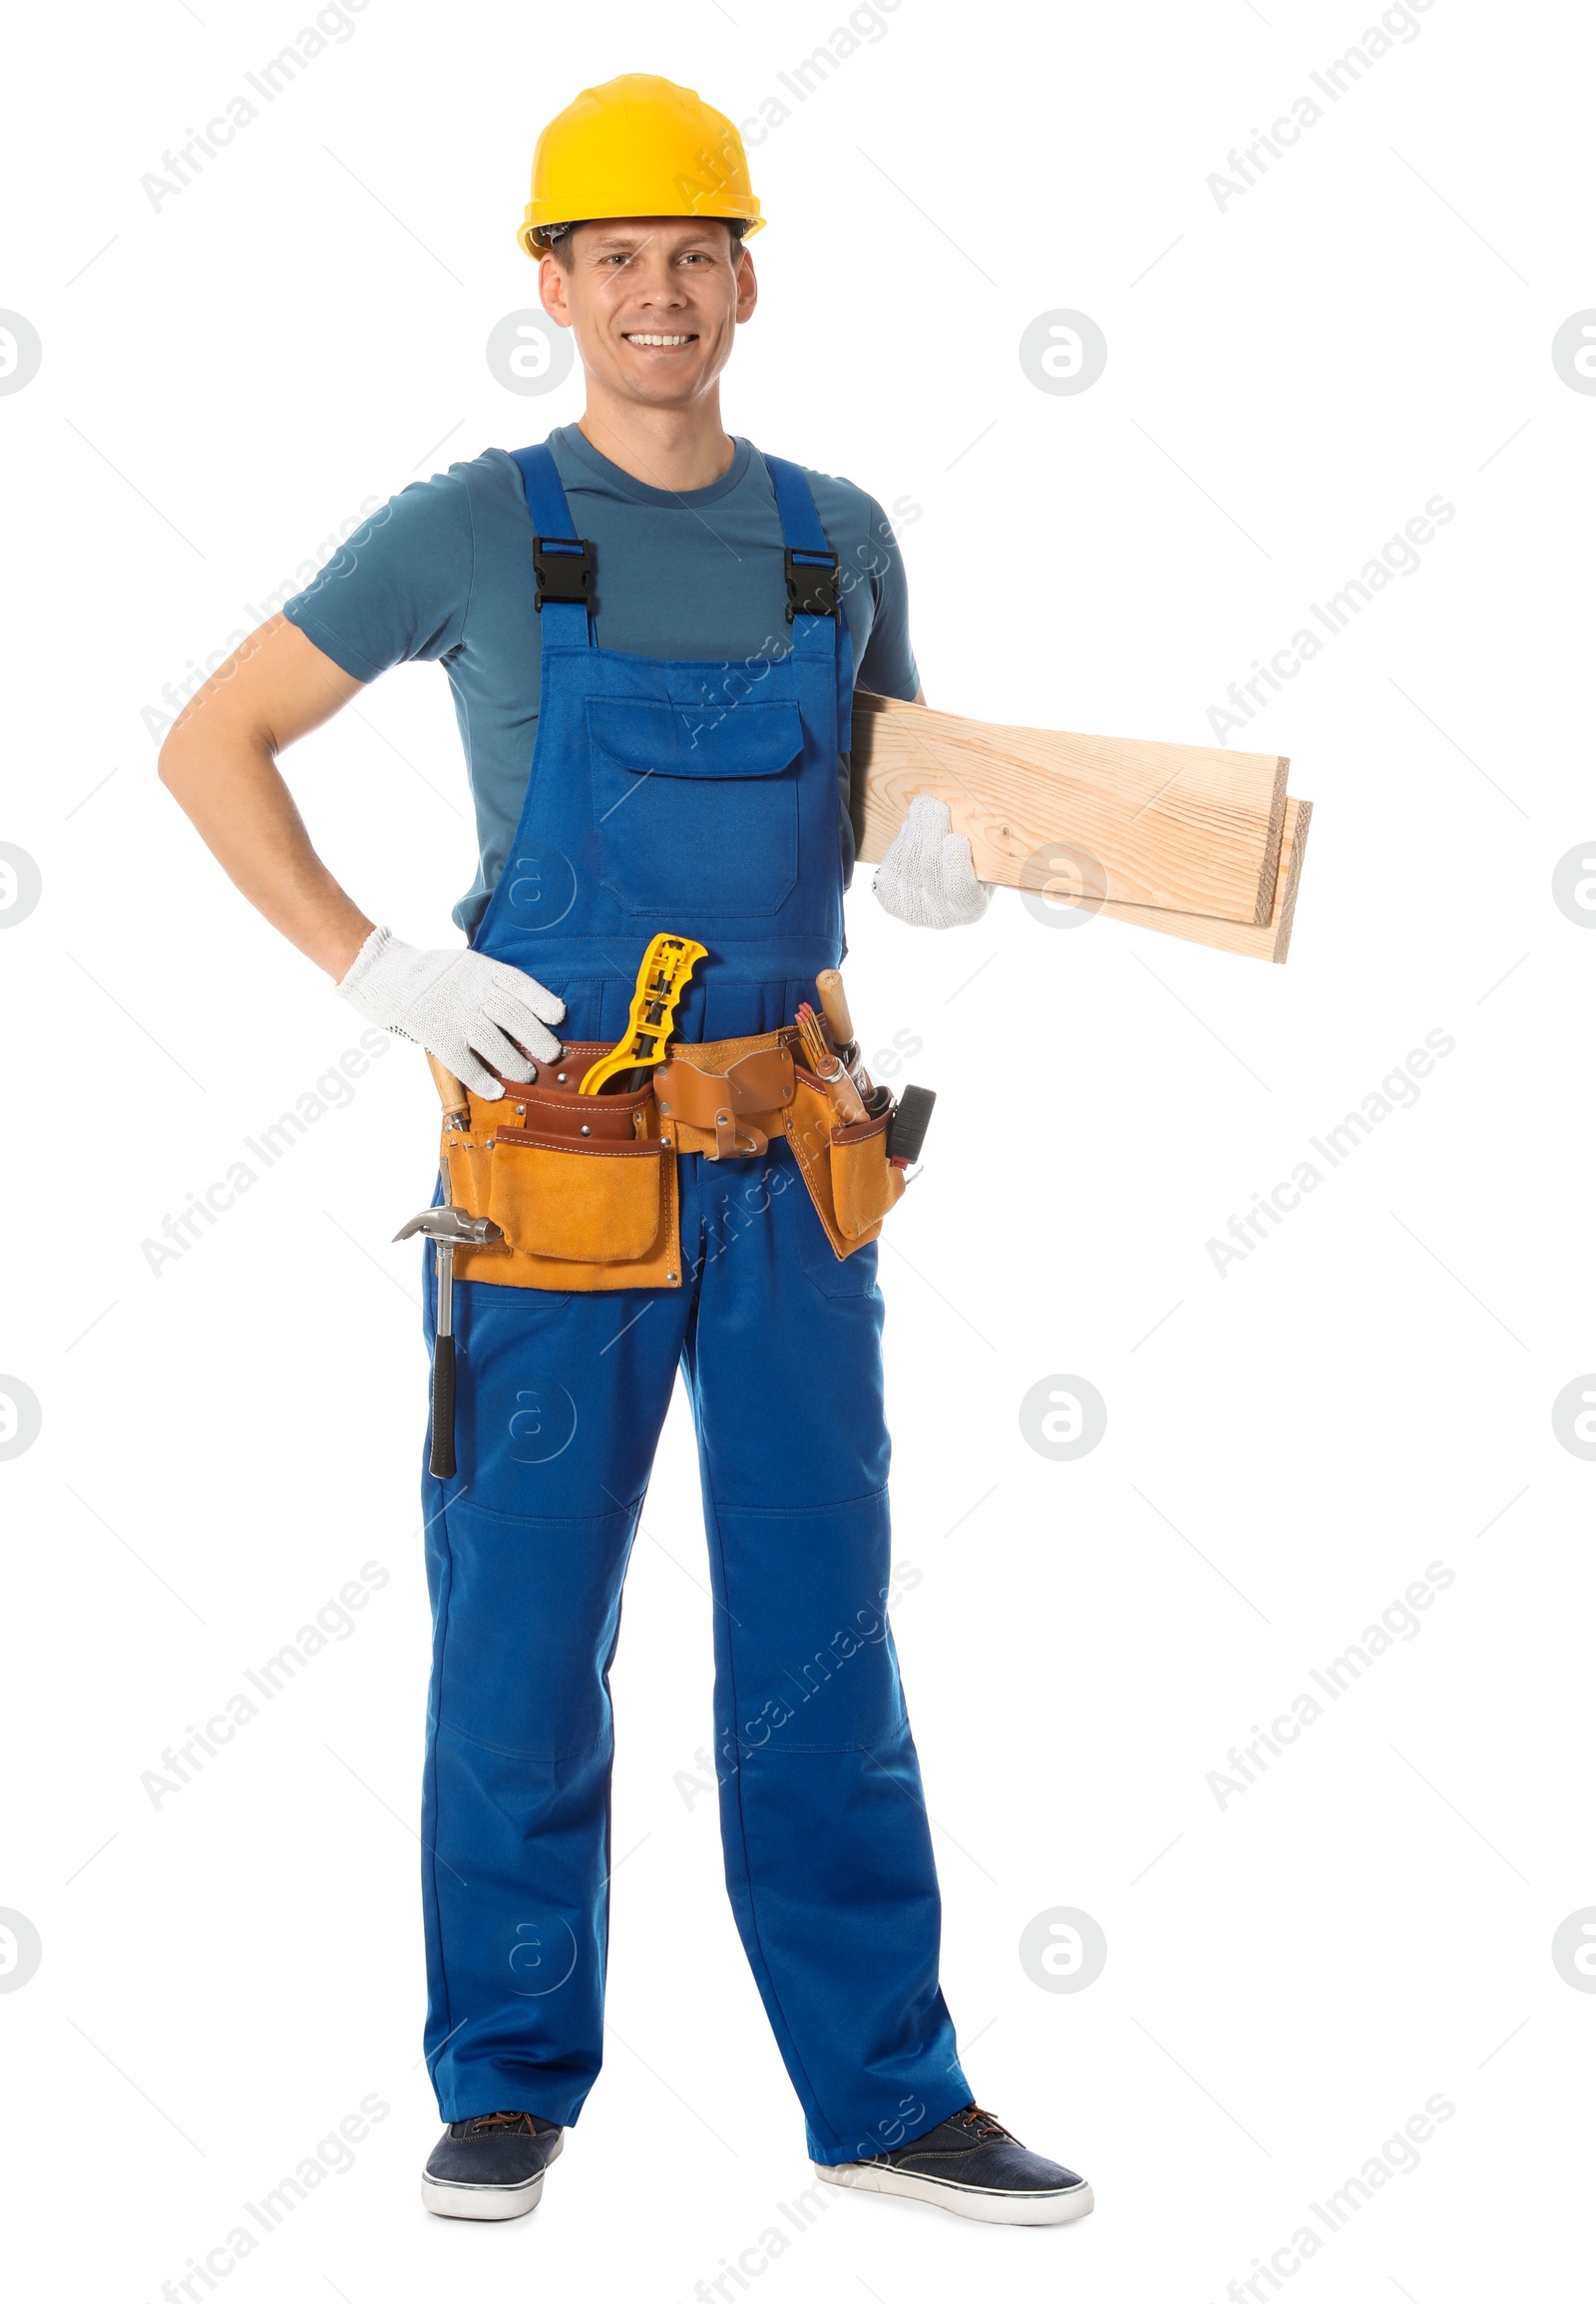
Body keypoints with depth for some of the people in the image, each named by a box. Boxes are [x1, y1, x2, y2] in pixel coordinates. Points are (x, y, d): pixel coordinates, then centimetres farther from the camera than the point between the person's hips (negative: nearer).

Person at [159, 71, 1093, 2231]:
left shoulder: (838, 535, 7)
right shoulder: (473, 530, -4)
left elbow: (907, 779, 21)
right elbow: (209, 745, 0)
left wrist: (945, 861, -4)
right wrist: (380, 974, -10)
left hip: (787, 1176, 3)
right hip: (558, 1180, -3)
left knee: (822, 1648, 8)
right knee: (522, 1654, 6)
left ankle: (886, 2096, 18)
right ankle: (510, 2089, 23)